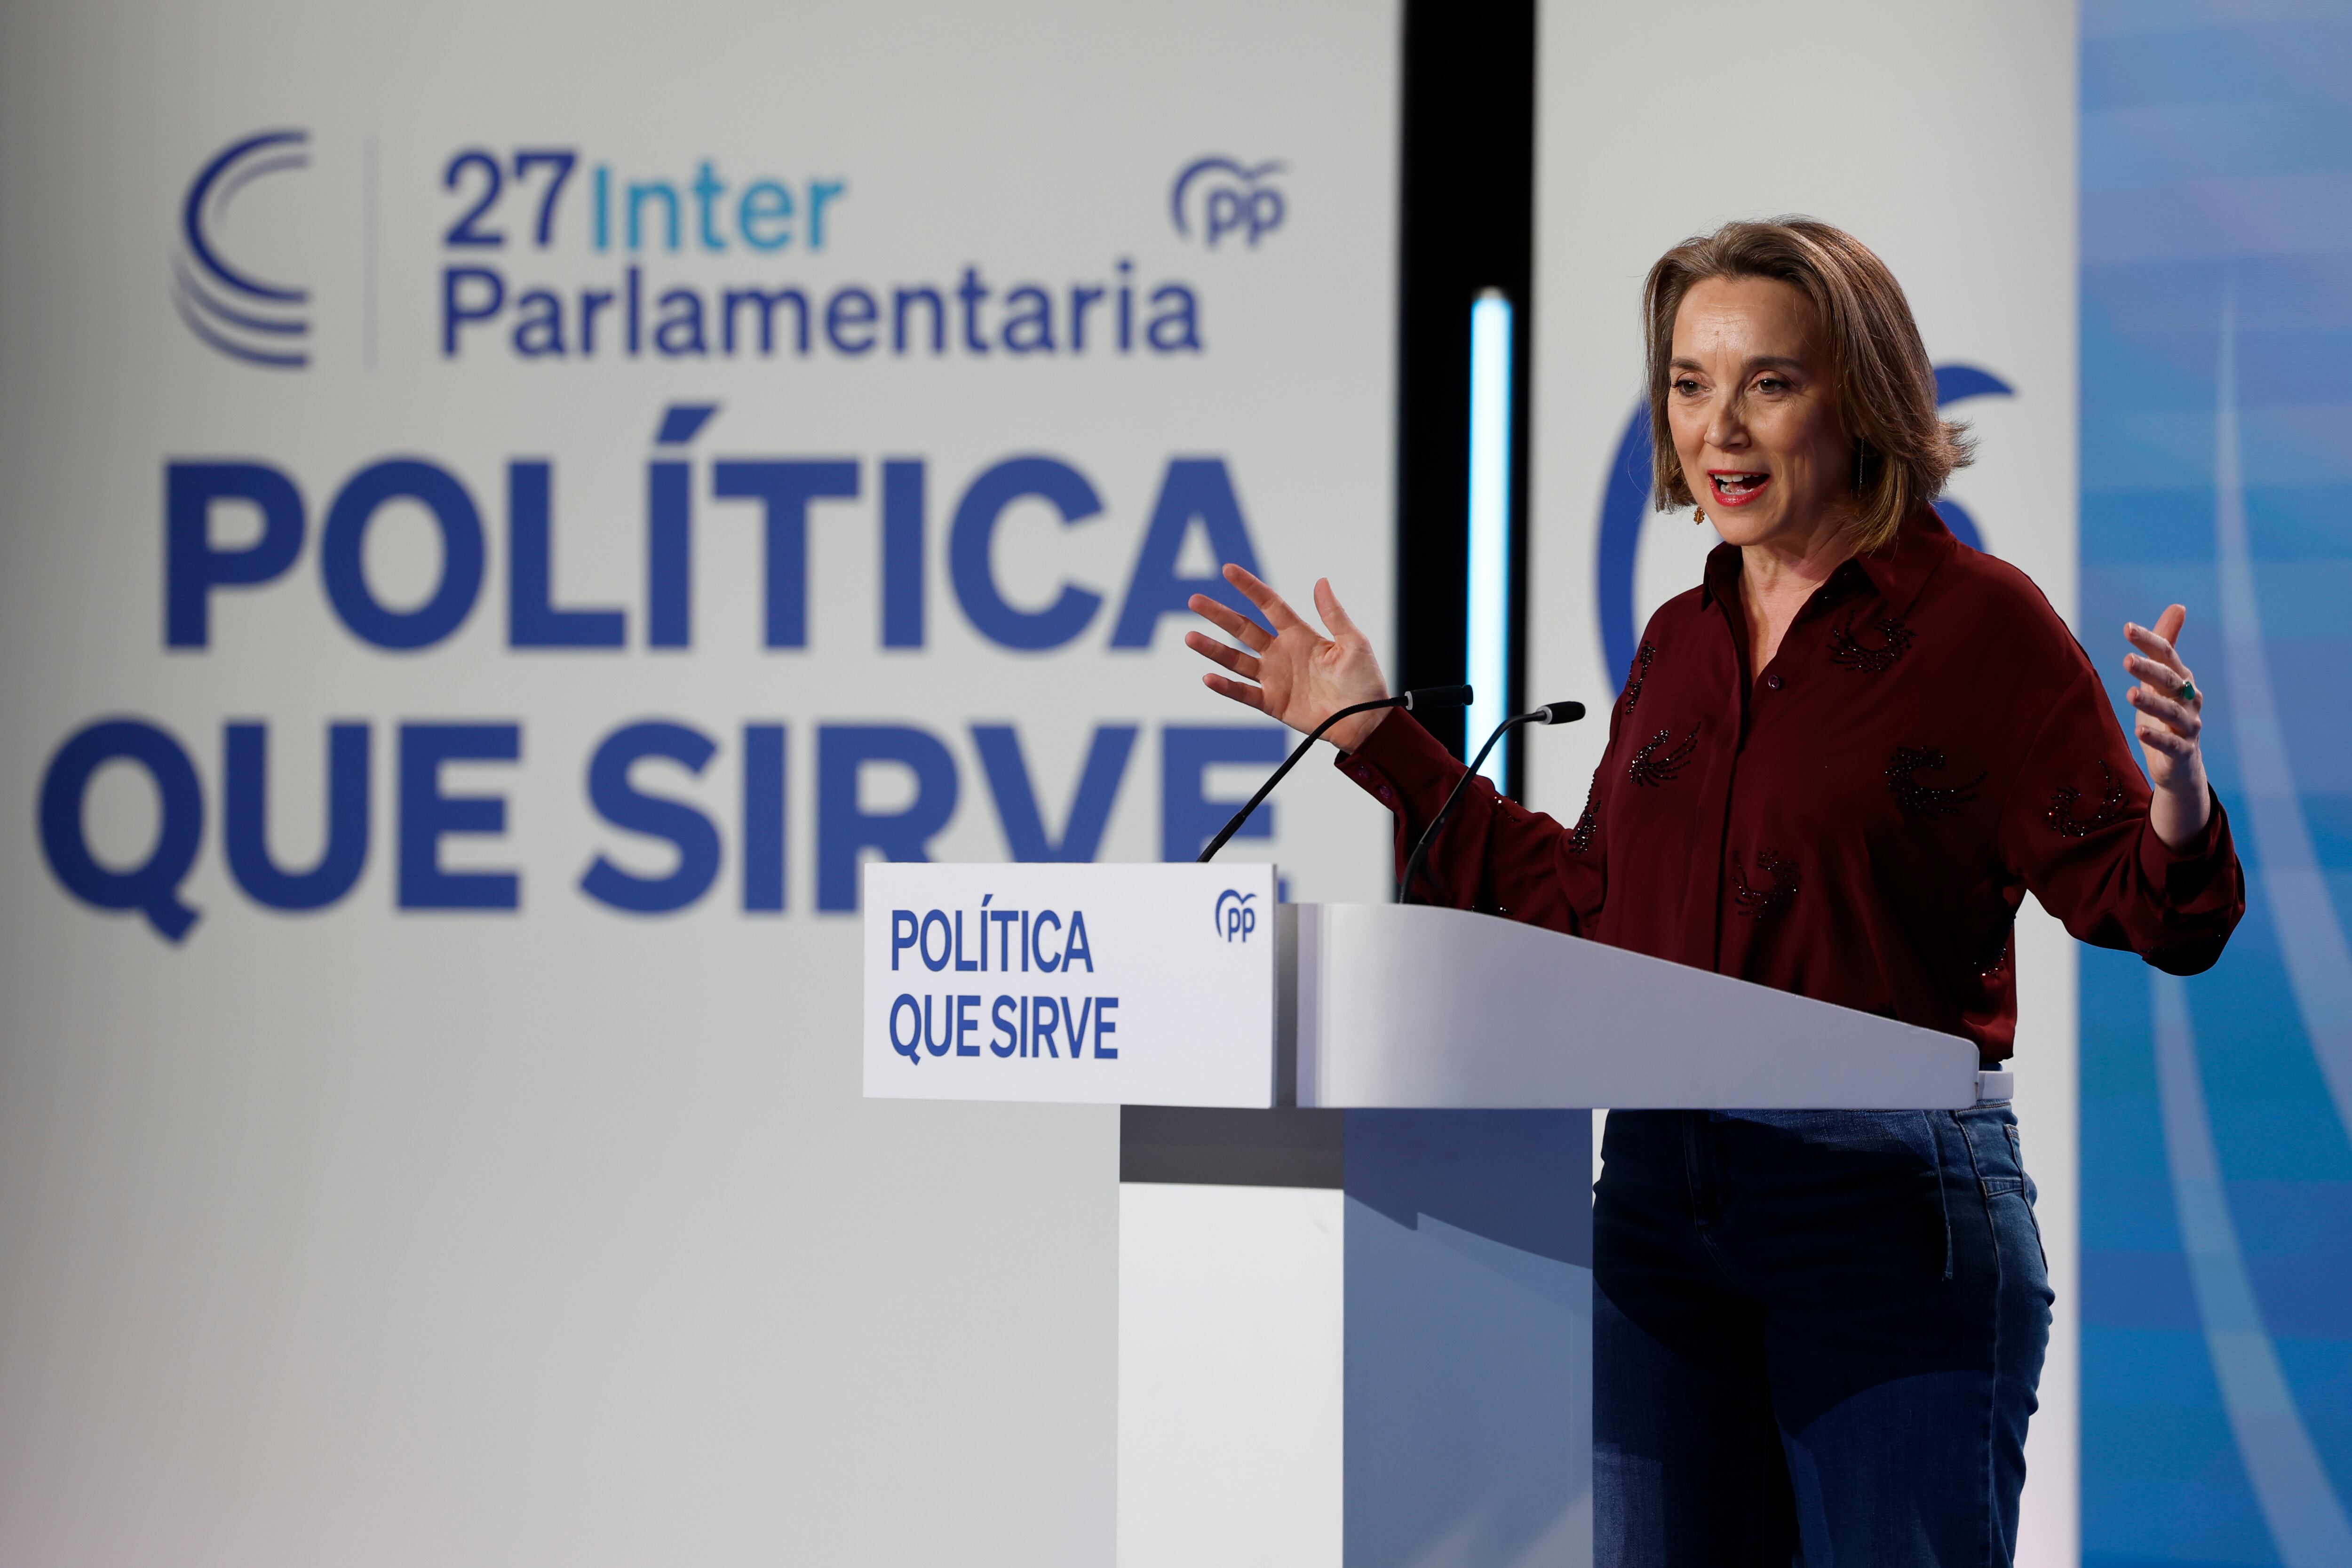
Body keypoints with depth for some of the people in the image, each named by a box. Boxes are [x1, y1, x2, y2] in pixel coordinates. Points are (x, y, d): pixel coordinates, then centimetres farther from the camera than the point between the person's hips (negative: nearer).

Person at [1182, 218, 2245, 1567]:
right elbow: (1583, 901, 24)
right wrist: (1375, 737, 26)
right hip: (1658, 1194, 6)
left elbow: (2152, 914, -6)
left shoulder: (1977, 620, -4)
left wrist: (2178, 802, -29)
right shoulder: (1682, 643, 14)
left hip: (1893, 1197, -6)